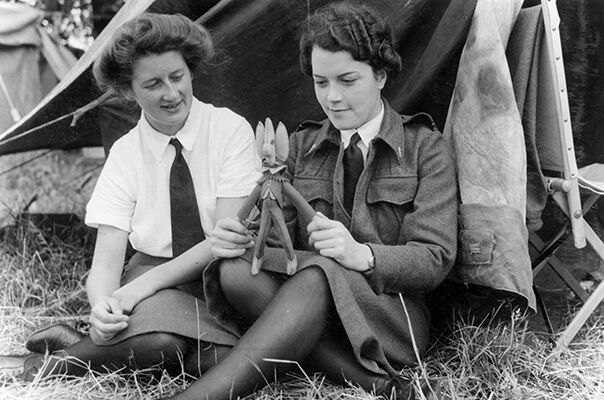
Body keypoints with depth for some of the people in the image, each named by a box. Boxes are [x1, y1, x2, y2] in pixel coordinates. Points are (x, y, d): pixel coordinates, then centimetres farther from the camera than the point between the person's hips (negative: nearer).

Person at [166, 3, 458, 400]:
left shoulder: (425, 148, 2)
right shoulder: (301, 146, 14)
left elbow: (434, 259, -8)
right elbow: (276, 235, 6)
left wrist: (361, 255, -28)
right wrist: (239, 238, -20)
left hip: (391, 316, -3)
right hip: (311, 311, 4)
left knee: (318, 277, -37)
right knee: (238, 271, -29)